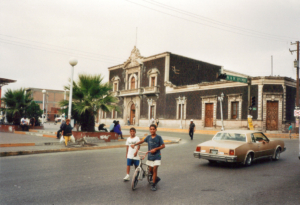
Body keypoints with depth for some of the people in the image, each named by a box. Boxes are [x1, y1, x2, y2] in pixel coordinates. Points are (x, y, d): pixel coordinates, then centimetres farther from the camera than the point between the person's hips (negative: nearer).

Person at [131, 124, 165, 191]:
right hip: (150, 156, 4)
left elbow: (163, 146, -8)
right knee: (150, 170, 10)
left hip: (156, 156, -4)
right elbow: (142, 141, 5)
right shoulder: (148, 137, 0)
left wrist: (155, 149, -19)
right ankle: (156, 178, 38)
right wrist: (134, 144, -8)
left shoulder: (158, 137, -10)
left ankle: (153, 185, 4)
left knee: (154, 169, -8)